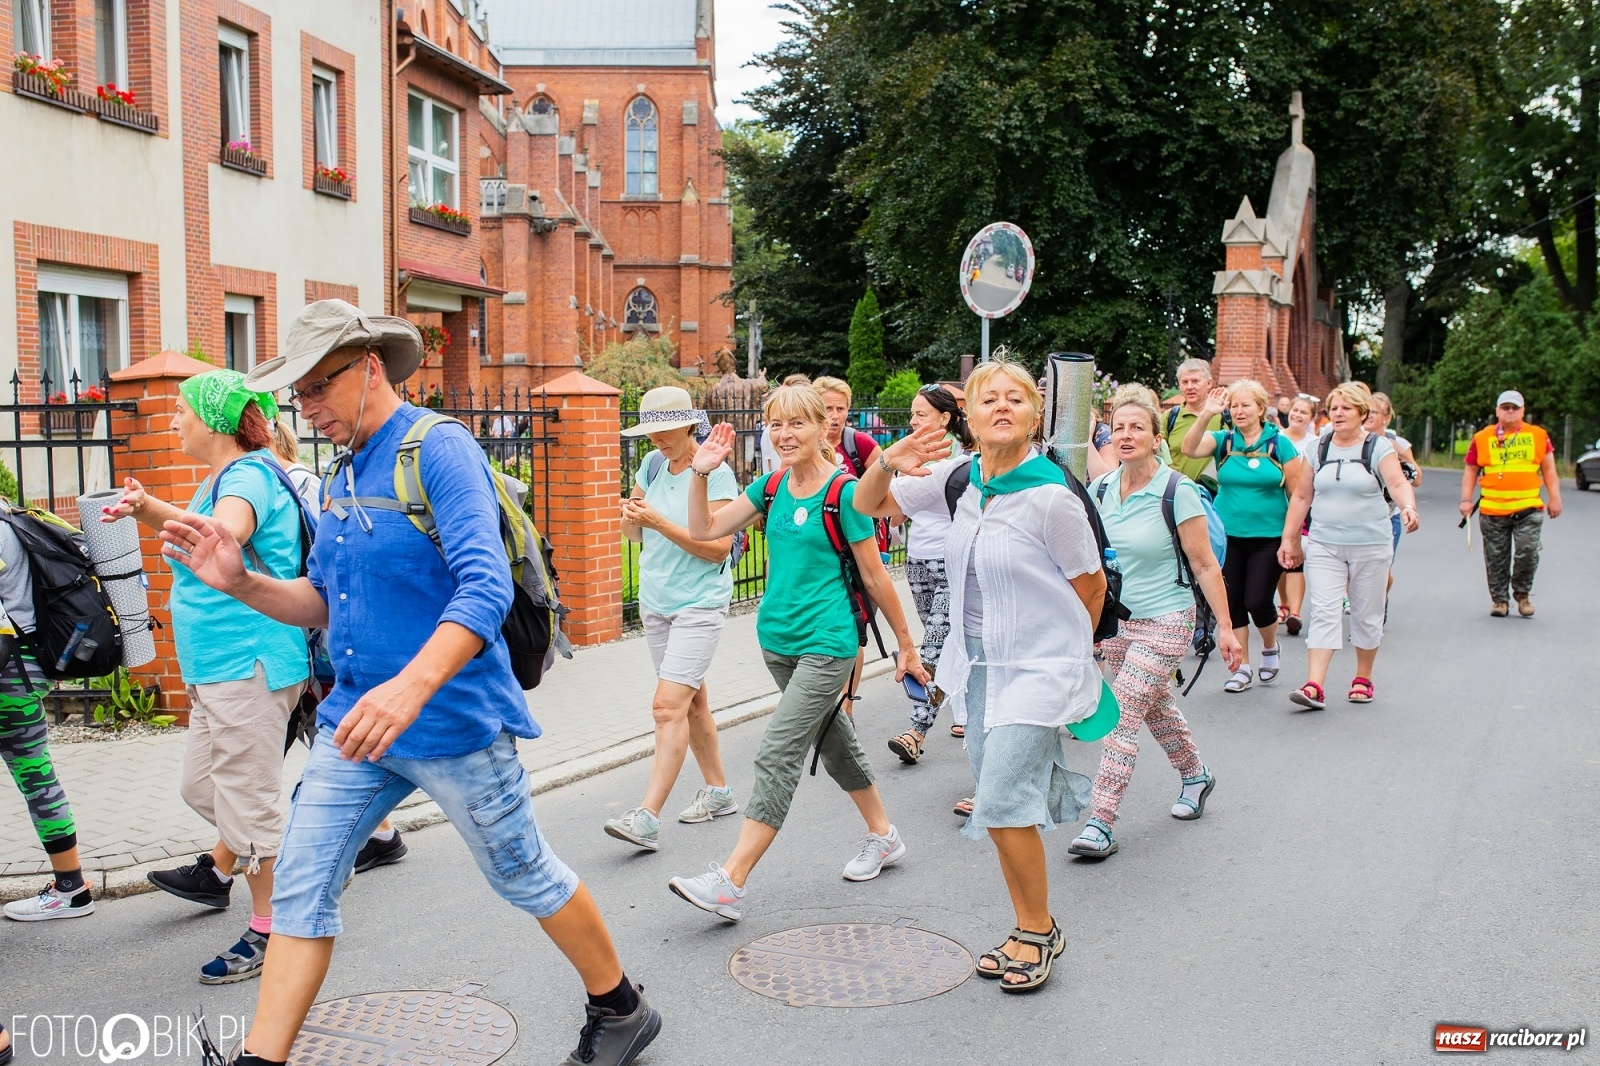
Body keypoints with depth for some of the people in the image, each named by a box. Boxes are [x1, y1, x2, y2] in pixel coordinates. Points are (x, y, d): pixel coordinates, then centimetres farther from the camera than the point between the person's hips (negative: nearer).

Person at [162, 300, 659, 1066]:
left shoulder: (437, 448, -16)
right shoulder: (345, 471, 10)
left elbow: (486, 587, -28)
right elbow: (324, 602, 16)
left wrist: (413, 685, -43)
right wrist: (241, 584, -2)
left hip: (454, 720, -7)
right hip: (355, 718, 7)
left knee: (525, 876, 9)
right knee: (301, 887, 4)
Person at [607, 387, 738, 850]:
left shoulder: (715, 473, -12)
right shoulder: (652, 465, 7)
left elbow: (717, 548, -18)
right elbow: (632, 534, 15)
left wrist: (660, 522, -23)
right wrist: (631, 516, -8)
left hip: (699, 603, -7)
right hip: (655, 601, 7)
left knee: (669, 704, -14)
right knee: (692, 699, 15)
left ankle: (648, 817, -17)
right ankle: (718, 791, 29)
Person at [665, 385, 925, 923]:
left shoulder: (844, 492, -13)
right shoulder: (771, 486, 6)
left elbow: (874, 576, -7)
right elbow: (705, 530, 4)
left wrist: (906, 645, -1)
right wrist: (701, 474, -11)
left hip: (827, 645, -7)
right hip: (778, 638, 7)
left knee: (777, 755, -11)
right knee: (835, 741, 20)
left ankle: (730, 882, -10)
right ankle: (883, 837, 38)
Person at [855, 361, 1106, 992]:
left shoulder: (1049, 496, -17)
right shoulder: (960, 481, 0)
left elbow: (1090, 585, -5)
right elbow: (867, 505, 9)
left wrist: (1063, 651, 10)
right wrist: (887, 464, -13)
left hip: (1038, 667, -6)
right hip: (978, 664, 7)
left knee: (1002, 801, -12)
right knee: (1002, 803, 12)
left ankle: (1040, 931, 9)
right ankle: (1028, 930, 27)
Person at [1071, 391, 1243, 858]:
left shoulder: (1177, 492, -14)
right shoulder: (1100, 490, 0)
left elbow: (1205, 565, -11)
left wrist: (1225, 627, -11)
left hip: (1165, 619, -6)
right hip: (1114, 617, 6)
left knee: (1124, 714, -11)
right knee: (1156, 706, 20)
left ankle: (1100, 823, -8)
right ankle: (1195, 775, 46)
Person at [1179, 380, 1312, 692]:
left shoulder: (1279, 443, -3)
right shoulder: (1224, 441, 2)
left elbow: (1299, 494, -4)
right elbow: (1189, 449, -17)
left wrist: (1289, 538, -10)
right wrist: (1206, 413, -25)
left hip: (1268, 537, -2)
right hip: (1228, 535, 2)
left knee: (1258, 601, -5)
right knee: (1232, 602, 4)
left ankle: (1270, 647, 26)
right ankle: (1242, 668, 17)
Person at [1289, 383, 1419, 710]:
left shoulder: (1379, 447, -2)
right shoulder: (1318, 449, 8)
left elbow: (1398, 483, -15)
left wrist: (1408, 507, -36)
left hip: (1370, 546, -2)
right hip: (1324, 545, 2)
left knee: (1366, 615, 9)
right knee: (1324, 613, -7)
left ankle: (1363, 679, 25)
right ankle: (1314, 687, -14)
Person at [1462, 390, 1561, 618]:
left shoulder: (1538, 435, 6)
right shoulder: (1481, 438, 5)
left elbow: (1549, 469, 10)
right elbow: (1470, 471, 10)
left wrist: (1554, 498, 4)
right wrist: (1466, 499, 1)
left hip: (1528, 509, 0)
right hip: (1492, 511, 1)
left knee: (1527, 552, -8)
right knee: (1496, 558, 6)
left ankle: (1522, 594, 15)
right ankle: (1499, 599, 20)